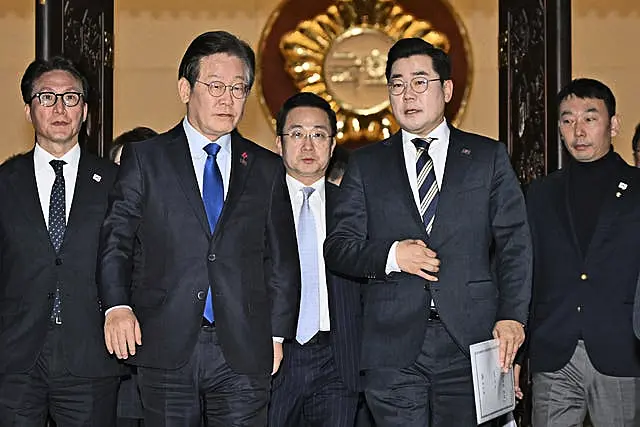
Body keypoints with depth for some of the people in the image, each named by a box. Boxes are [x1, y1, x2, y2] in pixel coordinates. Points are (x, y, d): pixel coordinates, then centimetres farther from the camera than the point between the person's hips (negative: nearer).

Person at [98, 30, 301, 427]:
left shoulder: (267, 169, 11)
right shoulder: (145, 158, 7)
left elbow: (283, 261, 12)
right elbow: (115, 239, 3)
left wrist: (277, 335, 6)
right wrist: (118, 306, -12)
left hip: (244, 353, 1)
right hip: (166, 349, -1)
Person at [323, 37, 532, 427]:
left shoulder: (489, 156, 10)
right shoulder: (366, 164, 12)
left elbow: (515, 244, 4)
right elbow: (338, 247, 8)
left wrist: (512, 316, -8)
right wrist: (390, 256, -10)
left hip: (470, 340, 0)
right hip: (393, 347, 1)